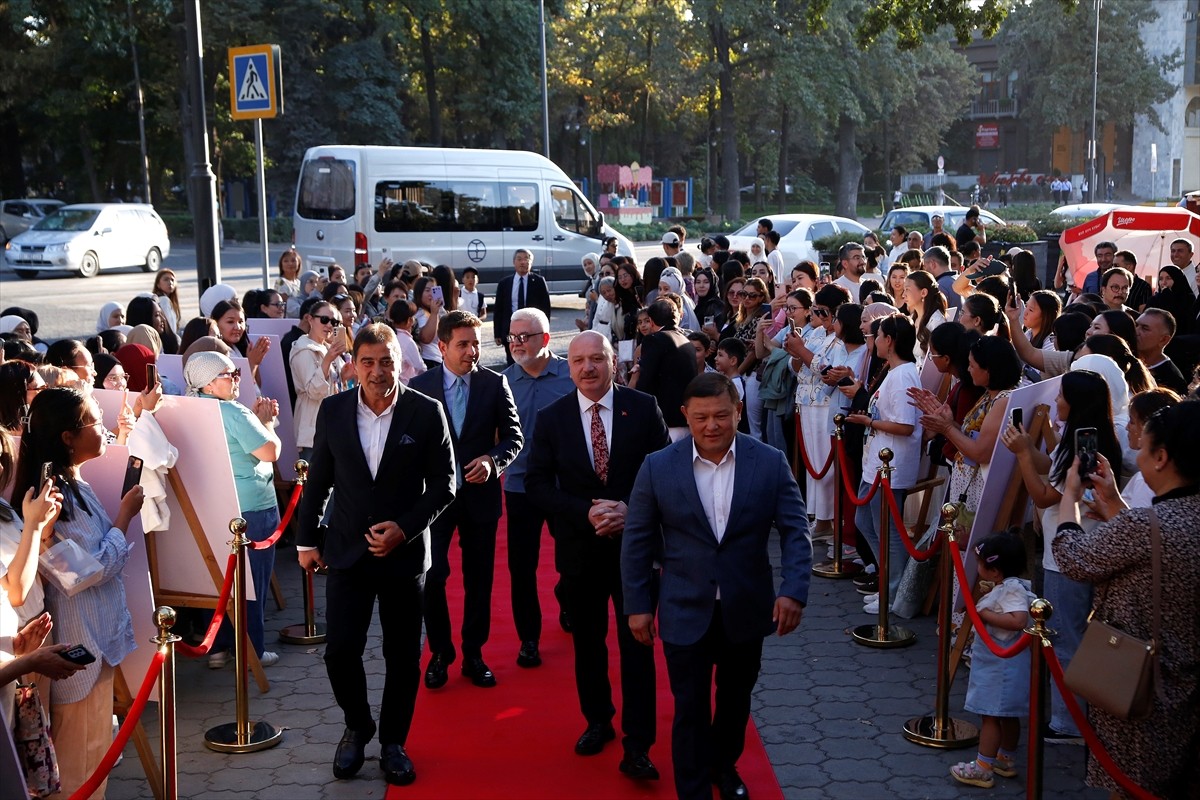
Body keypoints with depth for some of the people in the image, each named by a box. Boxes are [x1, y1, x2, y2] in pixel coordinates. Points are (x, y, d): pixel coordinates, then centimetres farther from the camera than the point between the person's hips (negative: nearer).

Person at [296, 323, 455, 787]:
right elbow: (318, 479, 8)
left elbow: (443, 483, -4)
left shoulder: (426, 413, -7)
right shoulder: (333, 410, -1)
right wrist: (306, 540, 10)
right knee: (340, 650, -2)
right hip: (348, 550, 1)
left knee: (403, 656, 8)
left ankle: (393, 743, 27)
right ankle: (357, 727, 26)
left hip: (404, 551, -1)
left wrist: (404, 528, -14)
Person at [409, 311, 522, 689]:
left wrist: (493, 460, -15)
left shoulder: (495, 384, -1)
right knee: (432, 576, -5)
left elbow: (514, 435, 2)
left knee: (479, 578, 10)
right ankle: (440, 652, 15)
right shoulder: (420, 386, -3)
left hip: (480, 492, 1)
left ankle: (474, 654, 25)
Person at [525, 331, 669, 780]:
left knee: (636, 643, -1)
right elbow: (537, 483, -2)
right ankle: (598, 721, 34)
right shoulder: (552, 418, -1)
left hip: (634, 544, -2)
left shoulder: (643, 409, -5)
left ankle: (637, 746, 5)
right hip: (580, 547, 2)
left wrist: (629, 509, -17)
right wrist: (585, 513, -15)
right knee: (587, 642, 15)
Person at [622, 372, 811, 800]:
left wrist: (794, 590, -17)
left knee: (735, 699, 22)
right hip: (686, 612, -2)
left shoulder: (771, 462, -8)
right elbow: (637, 541, -2)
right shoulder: (658, 467, -9)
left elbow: (795, 530, -5)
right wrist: (638, 605, -2)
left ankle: (724, 765, 47)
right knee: (691, 709, 3)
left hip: (747, 611, 2)